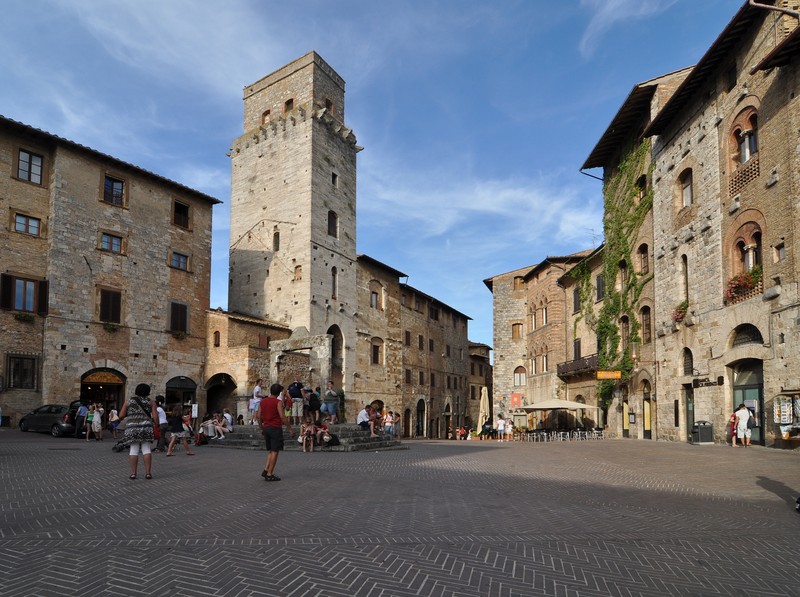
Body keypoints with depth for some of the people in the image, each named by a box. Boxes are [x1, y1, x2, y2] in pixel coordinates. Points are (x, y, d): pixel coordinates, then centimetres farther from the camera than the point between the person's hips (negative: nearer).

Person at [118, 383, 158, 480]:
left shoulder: (129, 401, 7)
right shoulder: (151, 402, 5)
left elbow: (121, 415, 5)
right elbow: (155, 416, -2)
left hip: (132, 428, 1)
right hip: (146, 427, 0)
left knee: (134, 450, 4)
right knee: (146, 449, 3)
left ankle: (133, 473, 3)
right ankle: (148, 473, 0)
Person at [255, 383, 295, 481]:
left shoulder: (262, 401, 7)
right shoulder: (278, 402, -11)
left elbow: (258, 416, 9)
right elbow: (282, 417, -17)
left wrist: (262, 428, 19)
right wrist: (290, 429, -12)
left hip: (266, 428, 6)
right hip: (275, 428, -6)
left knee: (270, 451, 19)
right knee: (275, 451, 0)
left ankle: (265, 470, 10)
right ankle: (269, 475, 0)